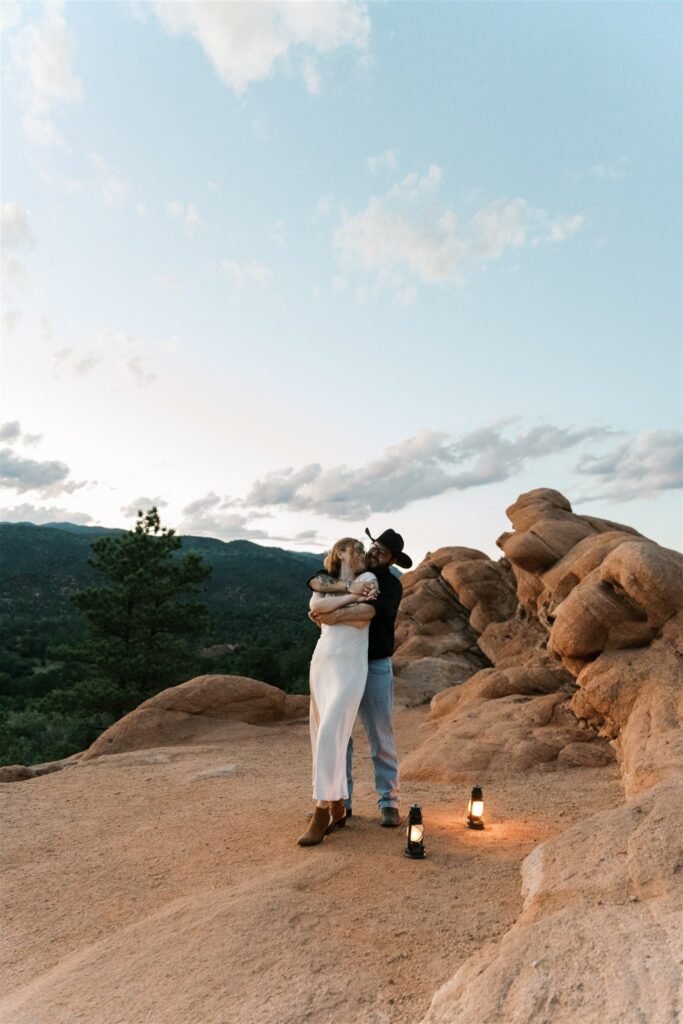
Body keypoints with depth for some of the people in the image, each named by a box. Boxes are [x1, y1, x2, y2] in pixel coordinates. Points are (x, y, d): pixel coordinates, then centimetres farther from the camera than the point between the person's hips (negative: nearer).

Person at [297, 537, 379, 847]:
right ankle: (337, 805, 20)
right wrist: (349, 595, -11)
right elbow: (316, 606, -9)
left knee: (330, 733, -15)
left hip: (350, 665, -5)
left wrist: (330, 609, -5)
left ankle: (321, 814, -9)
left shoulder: (367, 578, 3)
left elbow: (362, 620, -11)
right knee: (322, 734, 7)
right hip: (322, 661, 5)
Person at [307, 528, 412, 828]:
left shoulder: (391, 584, -4)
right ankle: (341, 802, 17)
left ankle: (389, 803, 14)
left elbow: (371, 609, -25)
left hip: (376, 667, -3)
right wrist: (348, 586, -26)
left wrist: (335, 616, -36)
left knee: (381, 737, 2)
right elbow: (315, 581, -11)